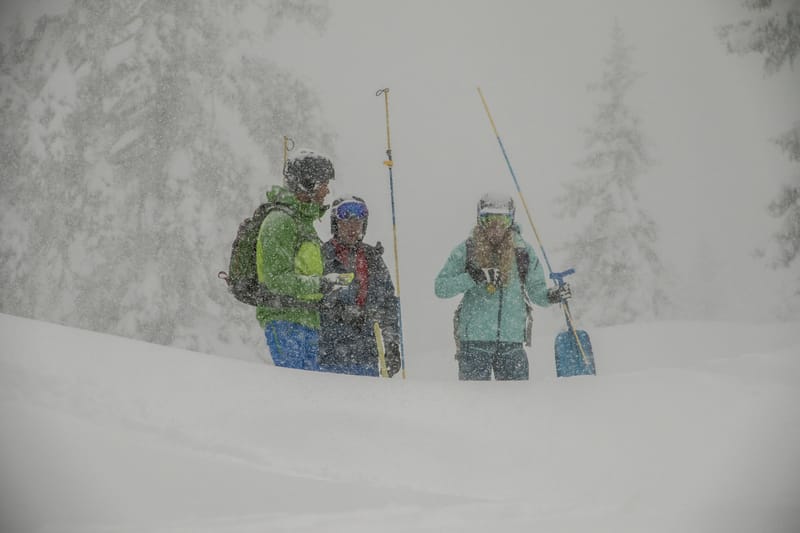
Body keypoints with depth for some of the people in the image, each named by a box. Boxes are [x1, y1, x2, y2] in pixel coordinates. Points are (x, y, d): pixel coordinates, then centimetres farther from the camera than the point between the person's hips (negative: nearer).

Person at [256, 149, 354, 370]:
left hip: (307, 321, 9)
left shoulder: (304, 220, 19)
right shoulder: (279, 221, -12)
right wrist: (321, 283, -22)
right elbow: (277, 279, -19)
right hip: (285, 320, -9)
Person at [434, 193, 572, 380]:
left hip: (512, 339, 2)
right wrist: (473, 277, -16)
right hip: (474, 338, -1)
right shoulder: (466, 250, 2)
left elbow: (536, 290, 11)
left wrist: (551, 295, -11)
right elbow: (440, 287, -2)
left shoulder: (523, 251, 7)